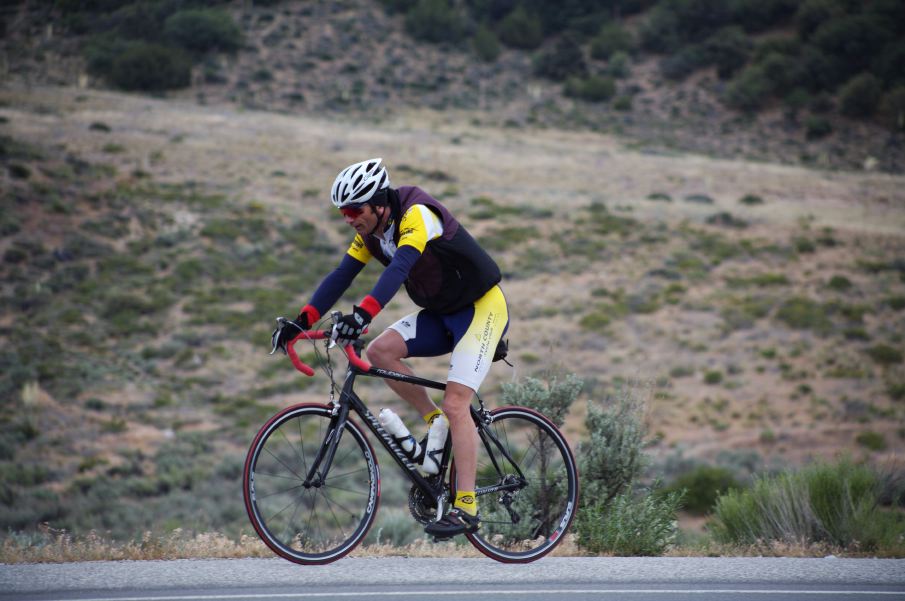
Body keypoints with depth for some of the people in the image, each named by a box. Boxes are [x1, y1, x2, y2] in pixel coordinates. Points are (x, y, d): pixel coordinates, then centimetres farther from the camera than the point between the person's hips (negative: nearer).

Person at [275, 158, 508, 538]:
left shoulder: (417, 215, -26)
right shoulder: (370, 231, -1)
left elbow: (399, 268, -40)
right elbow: (341, 276, -2)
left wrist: (363, 314, -53)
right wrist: (302, 321, -13)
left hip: (481, 308, -8)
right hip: (440, 313, 8)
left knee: (455, 403, -19)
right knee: (380, 350, -15)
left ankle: (466, 507, -16)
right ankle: (437, 425, 1)